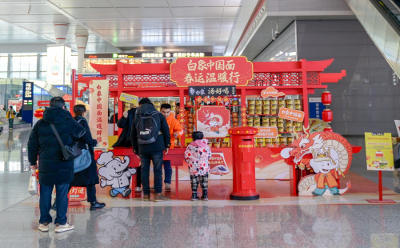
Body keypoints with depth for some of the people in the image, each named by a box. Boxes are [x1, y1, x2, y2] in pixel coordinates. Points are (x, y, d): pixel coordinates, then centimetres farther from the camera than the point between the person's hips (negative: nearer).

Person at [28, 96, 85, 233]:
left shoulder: (40, 123, 5)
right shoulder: (68, 121, -5)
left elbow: (32, 144, 8)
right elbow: (81, 132, 12)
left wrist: (33, 161, 17)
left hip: (45, 165, 3)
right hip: (63, 165, -3)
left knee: (45, 194, 12)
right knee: (62, 194, 4)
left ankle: (44, 222, 20)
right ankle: (61, 223, 11)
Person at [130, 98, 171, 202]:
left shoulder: (136, 117, 8)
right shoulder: (159, 115, 4)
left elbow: (132, 135, 12)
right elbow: (166, 131, 2)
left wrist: (135, 149, 20)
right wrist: (166, 145, 11)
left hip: (142, 149, 2)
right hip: (156, 148, -2)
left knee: (144, 170, 8)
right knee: (158, 170, 1)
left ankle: (146, 194, 13)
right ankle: (158, 194, 0)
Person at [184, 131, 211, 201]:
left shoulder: (190, 146, -7)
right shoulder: (206, 146, -3)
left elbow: (187, 157, -5)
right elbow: (209, 156, 6)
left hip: (193, 168, -1)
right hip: (204, 167, 1)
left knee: (194, 182, 11)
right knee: (204, 182, 12)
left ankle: (194, 195, 12)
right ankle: (205, 195, 15)